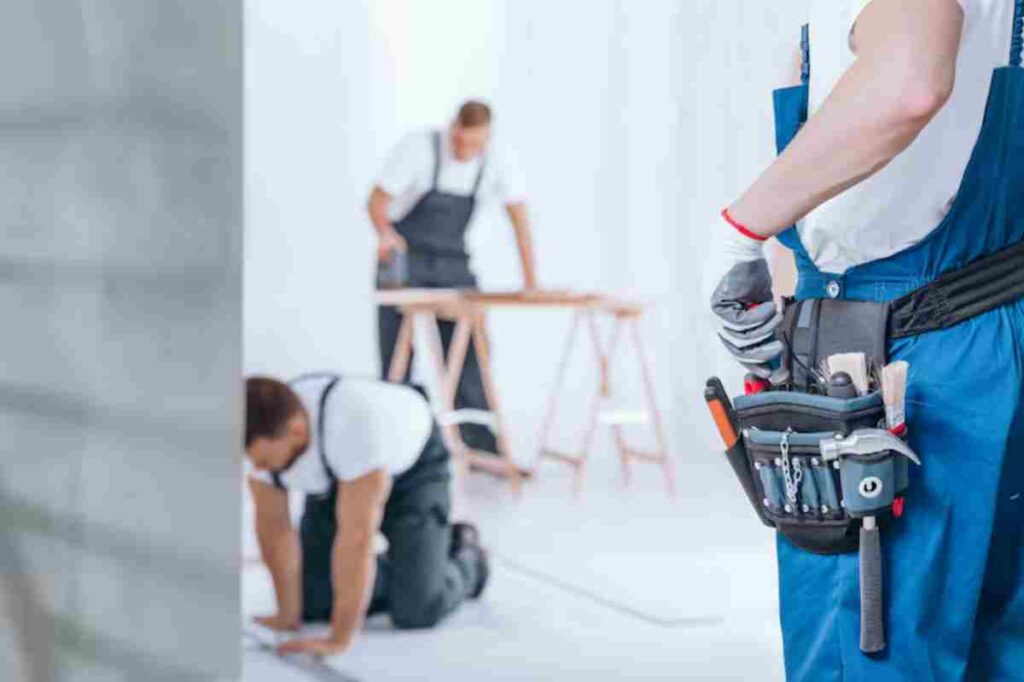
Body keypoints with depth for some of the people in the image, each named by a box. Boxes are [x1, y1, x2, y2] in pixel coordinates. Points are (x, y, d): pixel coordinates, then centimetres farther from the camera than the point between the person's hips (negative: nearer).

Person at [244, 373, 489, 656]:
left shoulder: (353, 423, -45)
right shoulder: (261, 433, -27)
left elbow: (356, 535, -44)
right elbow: (272, 523, -15)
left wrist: (339, 639, -43)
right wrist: (288, 616, -11)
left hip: (411, 468, -5)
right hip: (338, 476, 5)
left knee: (418, 609, -17)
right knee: (312, 603, -4)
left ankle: (465, 558, 15)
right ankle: (401, 572, 21)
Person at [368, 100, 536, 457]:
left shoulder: (497, 162, -11)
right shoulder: (418, 146, -20)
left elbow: (519, 218, -7)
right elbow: (377, 200, -20)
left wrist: (530, 280, -14)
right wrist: (386, 234, -42)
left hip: (453, 265, 3)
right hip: (403, 260, -3)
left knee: (469, 352, -4)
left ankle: (481, 447, 0)